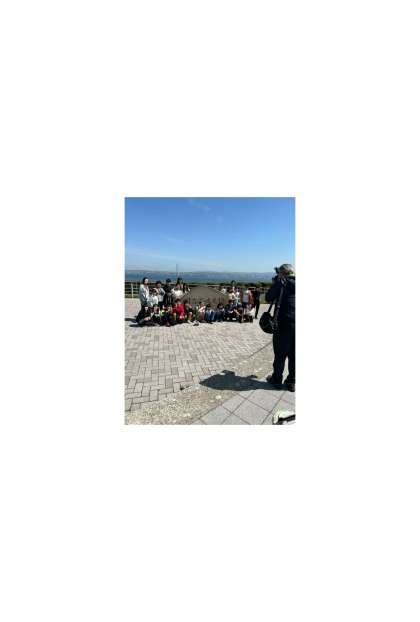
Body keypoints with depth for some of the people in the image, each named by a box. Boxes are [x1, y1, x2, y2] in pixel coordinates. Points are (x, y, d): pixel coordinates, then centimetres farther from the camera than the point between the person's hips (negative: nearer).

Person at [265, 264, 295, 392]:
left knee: (280, 354, 8)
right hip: (294, 324, 5)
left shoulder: (282, 282, -7)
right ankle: (291, 382, 23)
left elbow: (268, 298, -1)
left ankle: (277, 380, 21)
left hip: (284, 324, -5)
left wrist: (276, 283, 9)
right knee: (293, 355, 13)